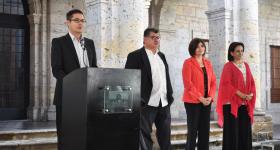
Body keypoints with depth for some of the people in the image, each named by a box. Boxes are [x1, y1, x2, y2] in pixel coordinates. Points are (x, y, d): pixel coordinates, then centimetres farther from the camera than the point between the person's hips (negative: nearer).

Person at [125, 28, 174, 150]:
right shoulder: (135, 56, -5)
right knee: (145, 135, 1)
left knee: (165, 135, 13)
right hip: (147, 103, -6)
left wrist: (170, 95, 13)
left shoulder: (161, 55, 17)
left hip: (164, 103, 6)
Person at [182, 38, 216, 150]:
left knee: (205, 130, 7)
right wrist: (200, 98, -16)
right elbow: (188, 84, -12)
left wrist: (210, 97, -5)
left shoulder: (208, 63, 13)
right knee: (193, 131, -1)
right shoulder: (188, 62, -5)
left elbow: (213, 81, 11)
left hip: (207, 101, 5)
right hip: (192, 101, -5)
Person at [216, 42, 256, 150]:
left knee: (245, 131, 5)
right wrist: (241, 94, -18)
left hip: (245, 104, 6)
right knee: (232, 131, -4)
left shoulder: (246, 65, 15)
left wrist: (251, 94, -5)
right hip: (232, 103, -6)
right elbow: (227, 84, -12)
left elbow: (252, 82, 14)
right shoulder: (228, 66, -3)